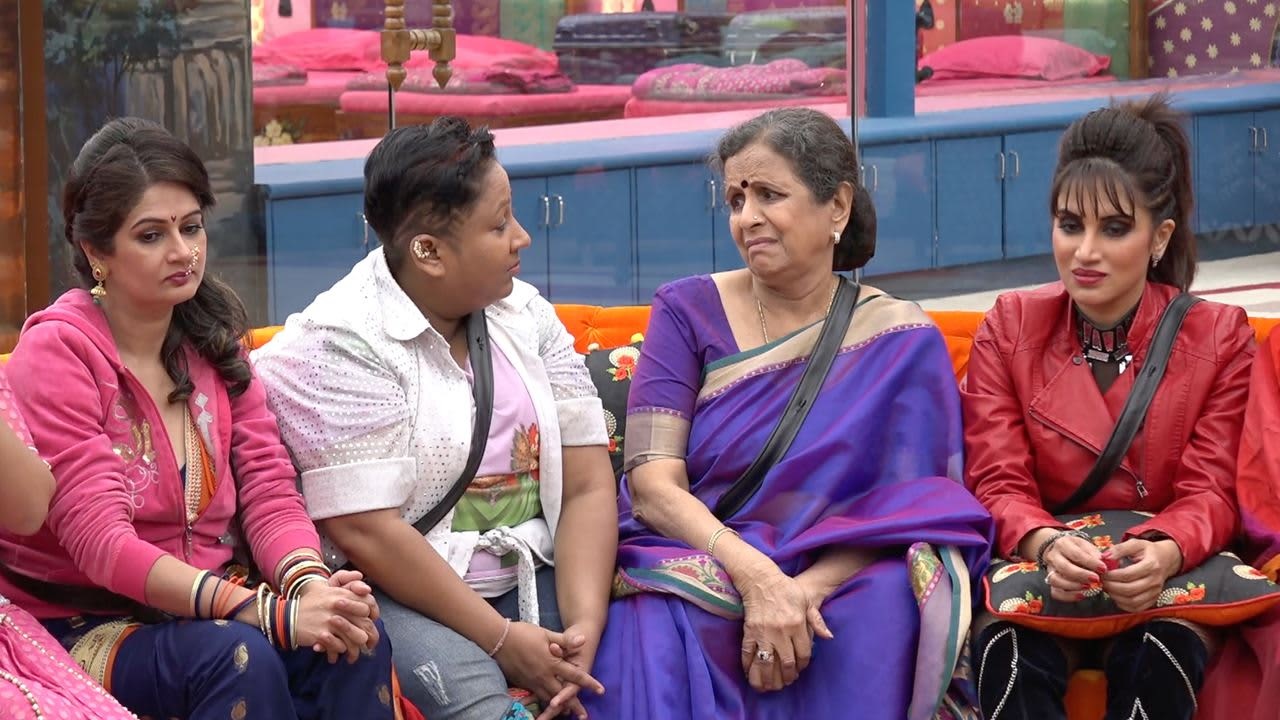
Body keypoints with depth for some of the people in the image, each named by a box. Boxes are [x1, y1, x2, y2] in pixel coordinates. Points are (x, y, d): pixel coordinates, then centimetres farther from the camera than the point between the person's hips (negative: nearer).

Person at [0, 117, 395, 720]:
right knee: (239, 656, -34)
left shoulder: (213, 336, 9)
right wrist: (270, 611, -31)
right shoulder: (59, 350, -11)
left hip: (209, 609, 5)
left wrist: (308, 582, -23)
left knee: (356, 641, -24)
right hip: (82, 631, -5)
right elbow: (103, 545, -21)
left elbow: (270, 491, 2)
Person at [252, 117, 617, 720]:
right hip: (397, 598, -5)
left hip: (531, 581, 6)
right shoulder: (340, 345, -9)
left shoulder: (523, 314, 11)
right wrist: (501, 638, -17)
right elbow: (364, 533, -16)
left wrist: (583, 627, -12)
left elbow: (587, 486, 5)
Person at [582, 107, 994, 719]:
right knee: (654, 627, -35)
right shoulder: (688, 311, 6)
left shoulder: (900, 341, 5)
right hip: (692, 566, 0)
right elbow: (652, 484, -5)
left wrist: (805, 591, -22)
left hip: (833, 580, 0)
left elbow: (905, 509, -2)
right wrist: (757, 577, -23)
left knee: (885, 601, -34)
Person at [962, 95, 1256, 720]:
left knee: (1158, 659, -35)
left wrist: (1164, 554, -31)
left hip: (1169, 581, -1)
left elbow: (1210, 494, -5)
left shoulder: (1219, 339, 0)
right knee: (1012, 655, -34)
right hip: (1038, 575, 1)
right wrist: (1047, 545, -28)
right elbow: (997, 483, -3)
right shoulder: (1009, 329, 4)